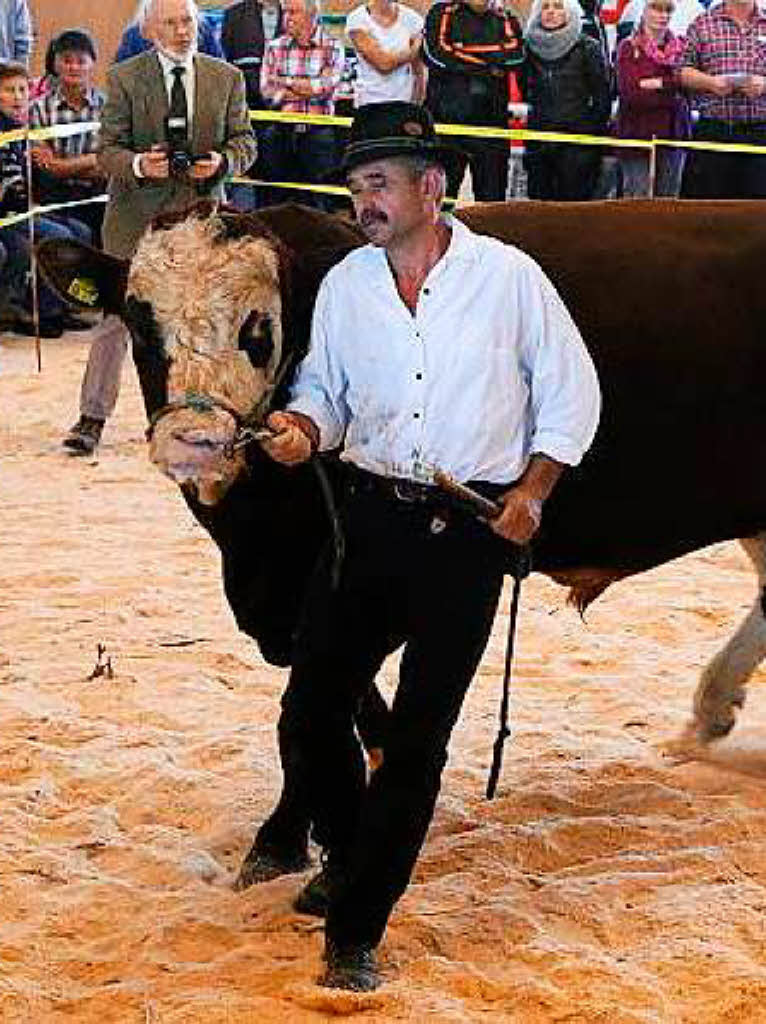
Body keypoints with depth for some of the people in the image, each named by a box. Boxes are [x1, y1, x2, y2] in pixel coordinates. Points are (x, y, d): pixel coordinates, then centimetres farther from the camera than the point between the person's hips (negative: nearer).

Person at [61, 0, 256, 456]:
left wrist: (222, 160, -14)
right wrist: (137, 165, -25)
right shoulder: (124, 77, -2)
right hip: (137, 213, -2)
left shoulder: (227, 78, 5)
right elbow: (108, 149, -3)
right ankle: (92, 418, 0)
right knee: (117, 313, -4)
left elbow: (245, 142, 8)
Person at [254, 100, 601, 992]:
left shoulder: (508, 277, -3)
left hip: (471, 529, -4)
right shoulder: (345, 285, 7)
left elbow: (571, 393, 5)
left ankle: (355, 933, 6)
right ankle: (349, 855, 32)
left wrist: (532, 488, -6)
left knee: (417, 739, -3)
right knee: (310, 713, 3)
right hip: (372, 517, 4)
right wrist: (303, 427, -8)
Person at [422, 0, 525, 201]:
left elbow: (515, 54, -6)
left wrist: (461, 51, -9)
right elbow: (434, 54, -9)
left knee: (492, 193, 2)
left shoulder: (505, 20, 14)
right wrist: (488, 67, -6)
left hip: (491, 115, 2)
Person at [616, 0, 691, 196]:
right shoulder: (628, 48, 2)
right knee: (637, 199, -6)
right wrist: (671, 95, -8)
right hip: (638, 133, -3)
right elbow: (630, 93, -10)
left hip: (673, 134, 3)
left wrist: (657, 83, -10)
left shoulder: (680, 48, 12)